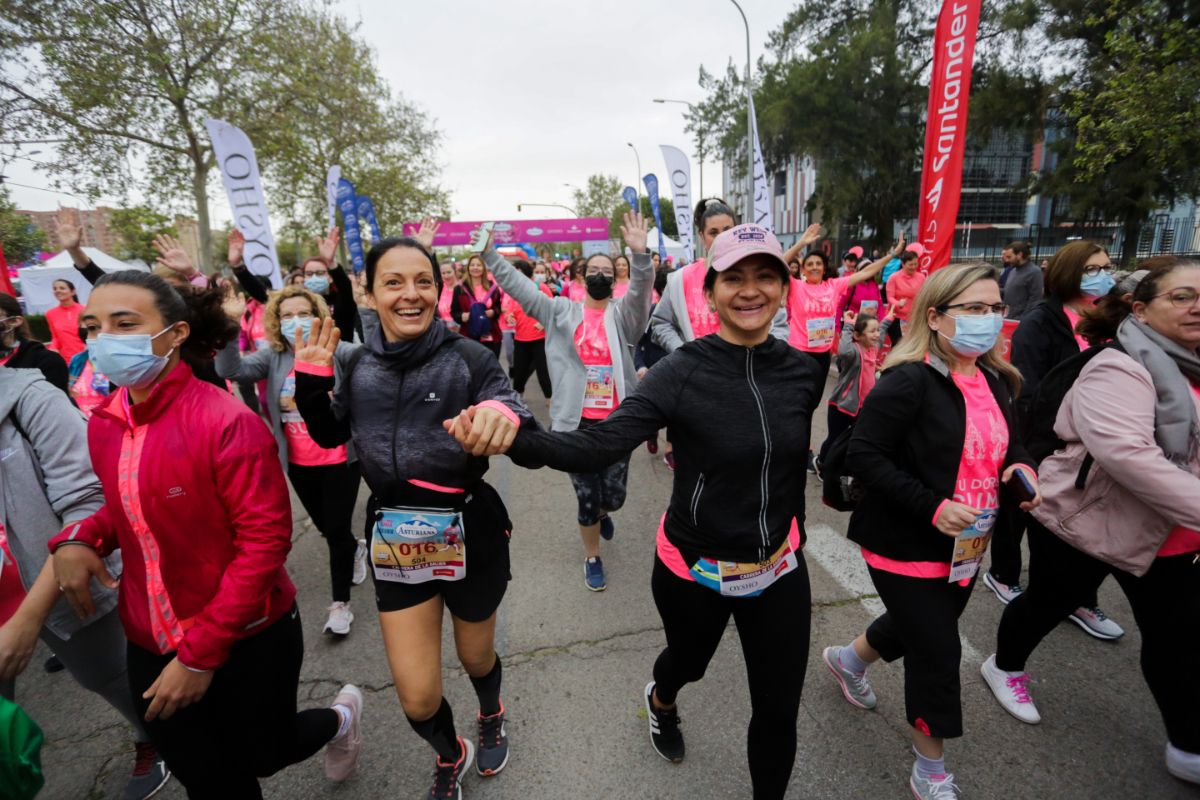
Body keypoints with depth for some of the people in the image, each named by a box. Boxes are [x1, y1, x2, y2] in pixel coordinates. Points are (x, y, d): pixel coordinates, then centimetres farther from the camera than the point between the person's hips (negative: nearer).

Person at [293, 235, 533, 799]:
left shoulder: (468, 358, -15)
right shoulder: (355, 365, -2)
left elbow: (528, 438, -23)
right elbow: (328, 436, 14)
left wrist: (504, 418, -47)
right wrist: (311, 378, -4)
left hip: (469, 534, -2)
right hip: (394, 540, 3)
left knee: (475, 655, 23)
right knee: (417, 697, 9)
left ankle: (491, 714, 62)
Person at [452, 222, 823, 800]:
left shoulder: (802, 370, -6)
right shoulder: (682, 371, -21)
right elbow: (598, 445, -32)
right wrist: (514, 438, -49)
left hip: (778, 571, 3)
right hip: (694, 569, -2)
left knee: (779, 713, 11)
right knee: (690, 660, 27)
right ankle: (660, 701, 65)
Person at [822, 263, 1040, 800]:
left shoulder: (995, 379, 4)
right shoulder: (909, 381, -22)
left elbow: (1007, 441, 18)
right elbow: (863, 456, -25)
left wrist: (1021, 467, -4)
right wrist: (930, 505, -30)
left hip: (968, 545, 8)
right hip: (907, 545, -8)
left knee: (917, 630, 25)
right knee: (937, 654, 4)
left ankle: (848, 660, 56)